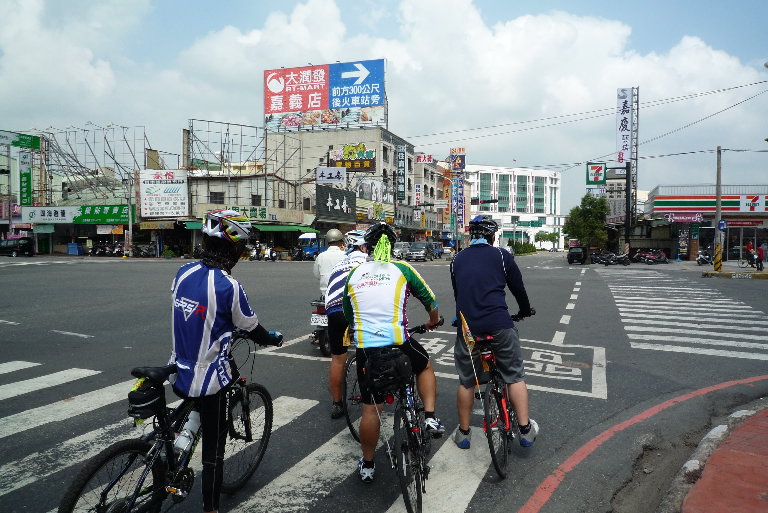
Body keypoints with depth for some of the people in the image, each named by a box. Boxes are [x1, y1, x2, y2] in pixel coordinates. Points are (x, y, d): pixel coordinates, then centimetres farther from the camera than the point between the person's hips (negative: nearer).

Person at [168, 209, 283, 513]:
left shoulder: (183, 273, -4)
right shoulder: (228, 286, -23)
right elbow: (250, 327, -9)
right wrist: (272, 339, 12)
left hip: (180, 371, 7)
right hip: (210, 379, -6)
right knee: (214, 447, 9)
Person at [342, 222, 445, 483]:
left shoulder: (354, 274, 12)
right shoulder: (402, 269, 5)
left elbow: (347, 315, 23)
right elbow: (429, 300, 16)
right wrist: (433, 321, 37)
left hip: (365, 348, 2)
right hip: (397, 343, -2)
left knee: (370, 409, 14)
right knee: (425, 367, 30)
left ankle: (367, 465, 26)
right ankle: (430, 417, 20)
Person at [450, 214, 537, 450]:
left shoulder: (458, 259, 12)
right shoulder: (501, 255, 3)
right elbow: (518, 288, 10)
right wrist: (526, 311, 29)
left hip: (467, 325, 3)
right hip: (499, 324, -2)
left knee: (466, 381, 15)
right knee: (514, 376, 14)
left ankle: (463, 432, 26)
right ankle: (526, 430, 18)